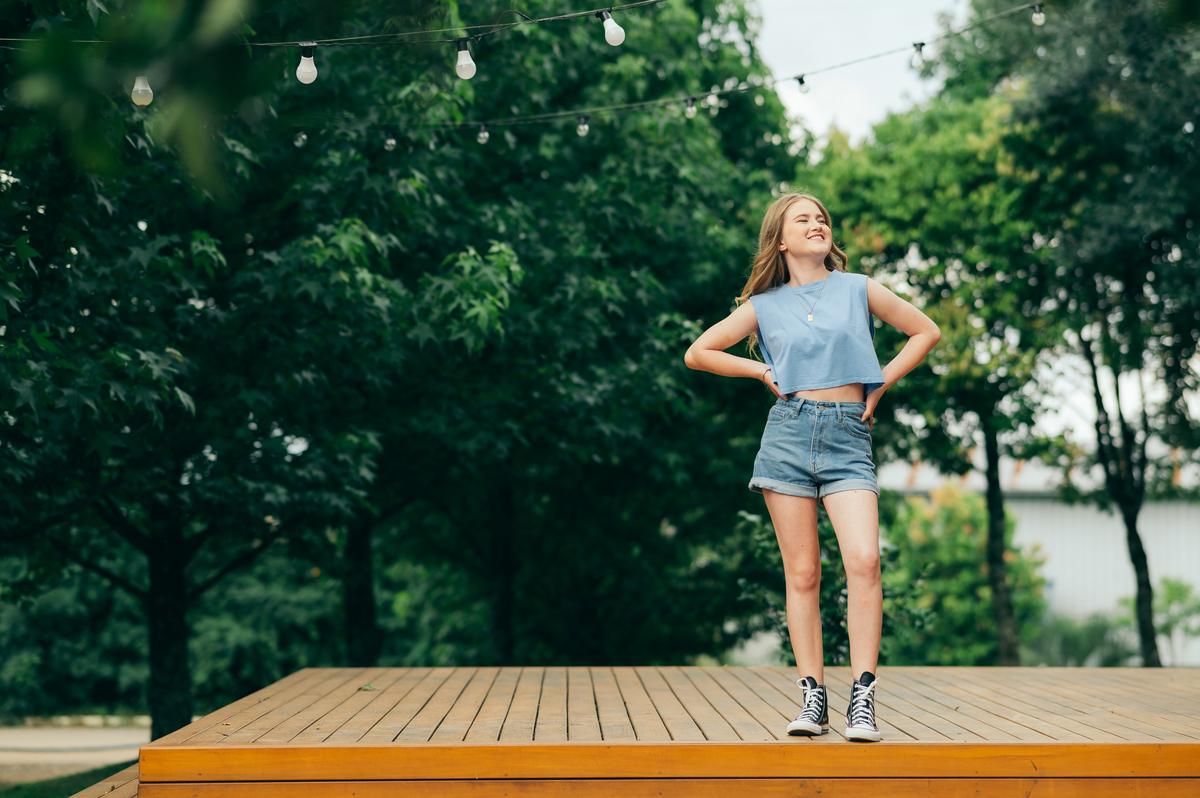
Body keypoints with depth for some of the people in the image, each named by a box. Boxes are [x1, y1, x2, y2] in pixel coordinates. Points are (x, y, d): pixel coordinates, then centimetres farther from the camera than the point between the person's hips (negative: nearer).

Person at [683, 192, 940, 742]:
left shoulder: (857, 289, 11)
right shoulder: (764, 306, 10)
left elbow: (926, 332, 18)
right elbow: (698, 353, 17)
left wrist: (881, 384, 10)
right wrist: (764, 372, 10)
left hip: (848, 439, -1)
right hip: (788, 434, 1)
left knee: (864, 560, -18)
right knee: (803, 574, 0)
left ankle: (861, 699, -15)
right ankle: (812, 696, 5)